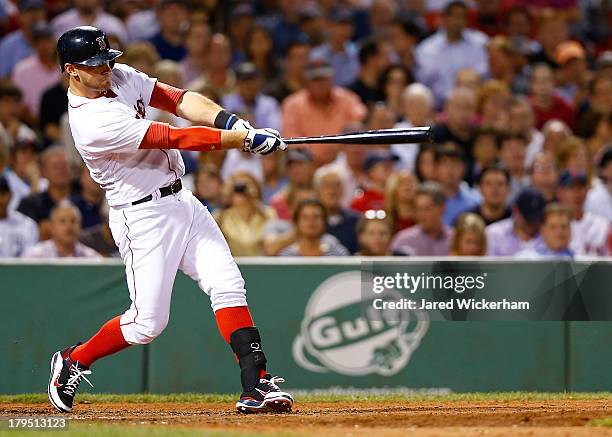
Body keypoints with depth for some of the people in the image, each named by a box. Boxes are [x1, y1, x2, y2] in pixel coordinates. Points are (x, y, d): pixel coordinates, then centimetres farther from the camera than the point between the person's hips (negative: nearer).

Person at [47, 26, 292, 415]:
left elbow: (179, 100, 2)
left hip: (182, 202, 8)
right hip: (144, 218, -8)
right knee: (148, 322, -4)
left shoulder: (120, 77, 2)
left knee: (227, 285, -5)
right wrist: (246, 139, -22)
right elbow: (177, 139, -25)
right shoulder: (94, 124, -25)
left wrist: (229, 121, -16)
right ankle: (72, 362, 19)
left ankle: (256, 385, -8)